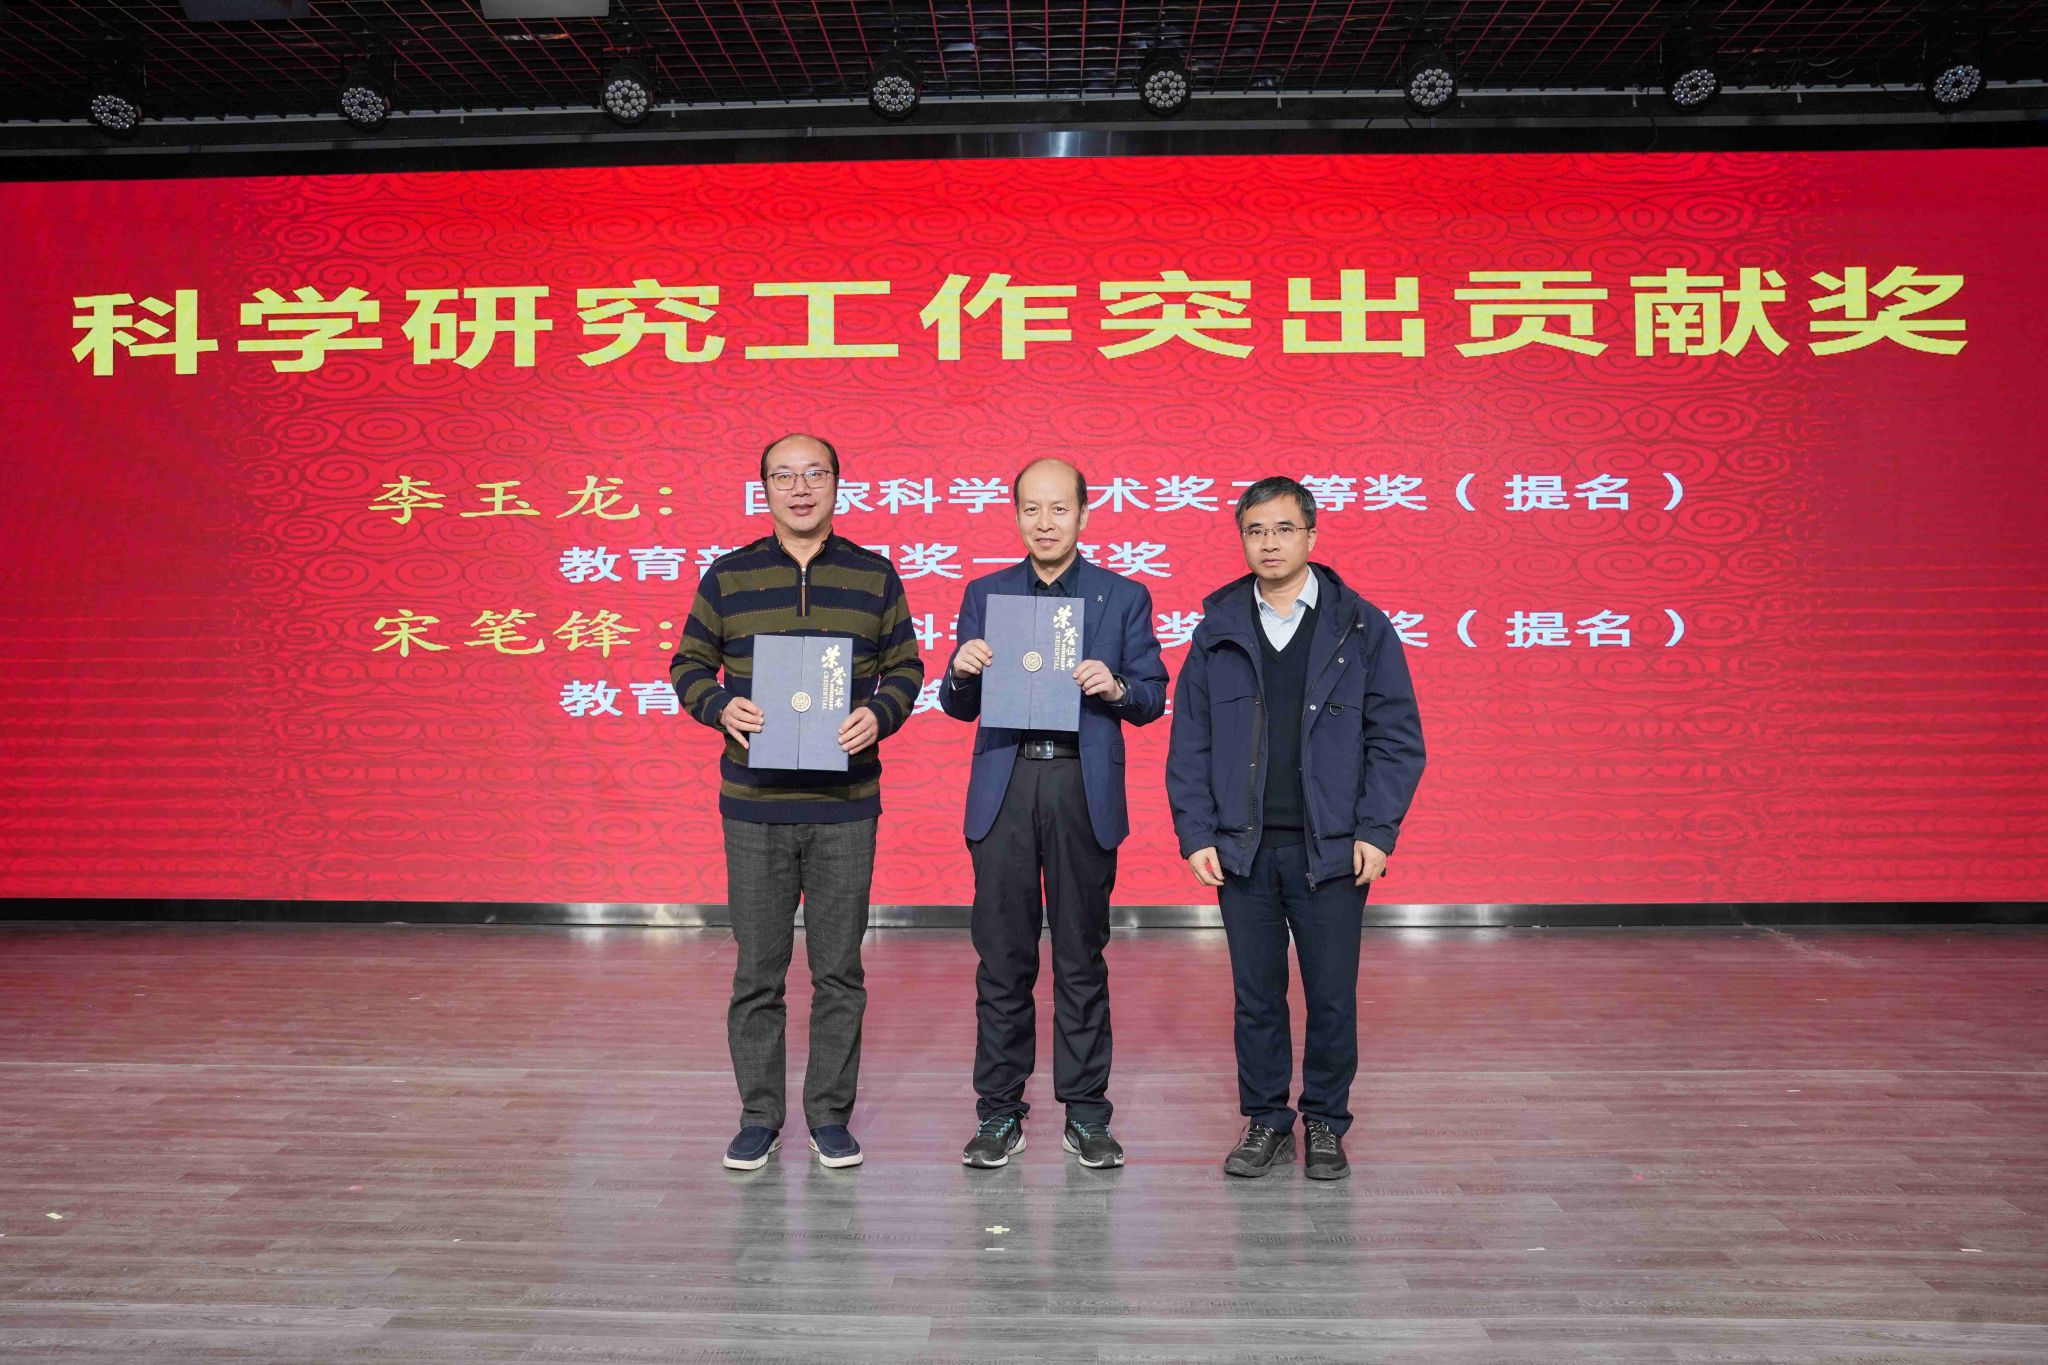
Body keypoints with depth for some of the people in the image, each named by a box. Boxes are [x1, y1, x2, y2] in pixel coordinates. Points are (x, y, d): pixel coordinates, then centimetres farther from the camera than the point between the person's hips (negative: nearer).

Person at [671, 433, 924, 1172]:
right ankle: (759, 1116, 22)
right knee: (758, 970, 7)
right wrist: (720, 706, -11)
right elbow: (689, 662, 9)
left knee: (839, 970, 7)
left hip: (845, 806, 0)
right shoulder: (727, 576, 5)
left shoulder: (875, 576, 5)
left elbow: (905, 667, 8)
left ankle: (830, 1114, 22)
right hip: (754, 806, 0)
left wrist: (879, 715, -12)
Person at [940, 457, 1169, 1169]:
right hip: (1004, 789, 1)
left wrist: (1115, 687, -16)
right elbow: (959, 706, 10)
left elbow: (1152, 699, 4)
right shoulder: (985, 594, 11)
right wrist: (961, 671, -11)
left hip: (1084, 789, -1)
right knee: (1003, 956, 5)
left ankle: (1085, 1112, 18)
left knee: (1082, 956, 6)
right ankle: (999, 1112, 16)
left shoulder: (1124, 597, 7)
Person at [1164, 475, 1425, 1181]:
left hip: (1331, 849, -1)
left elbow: (1397, 737, 0)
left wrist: (1376, 832, -9)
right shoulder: (1217, 631, 7)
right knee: (1256, 996, 9)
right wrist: (1196, 834, -3)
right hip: (1242, 849, 2)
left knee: (1332, 997, 6)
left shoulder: (1361, 628, 2)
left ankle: (1325, 1124, 23)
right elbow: (1189, 743, 6)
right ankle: (1265, 1122, 24)